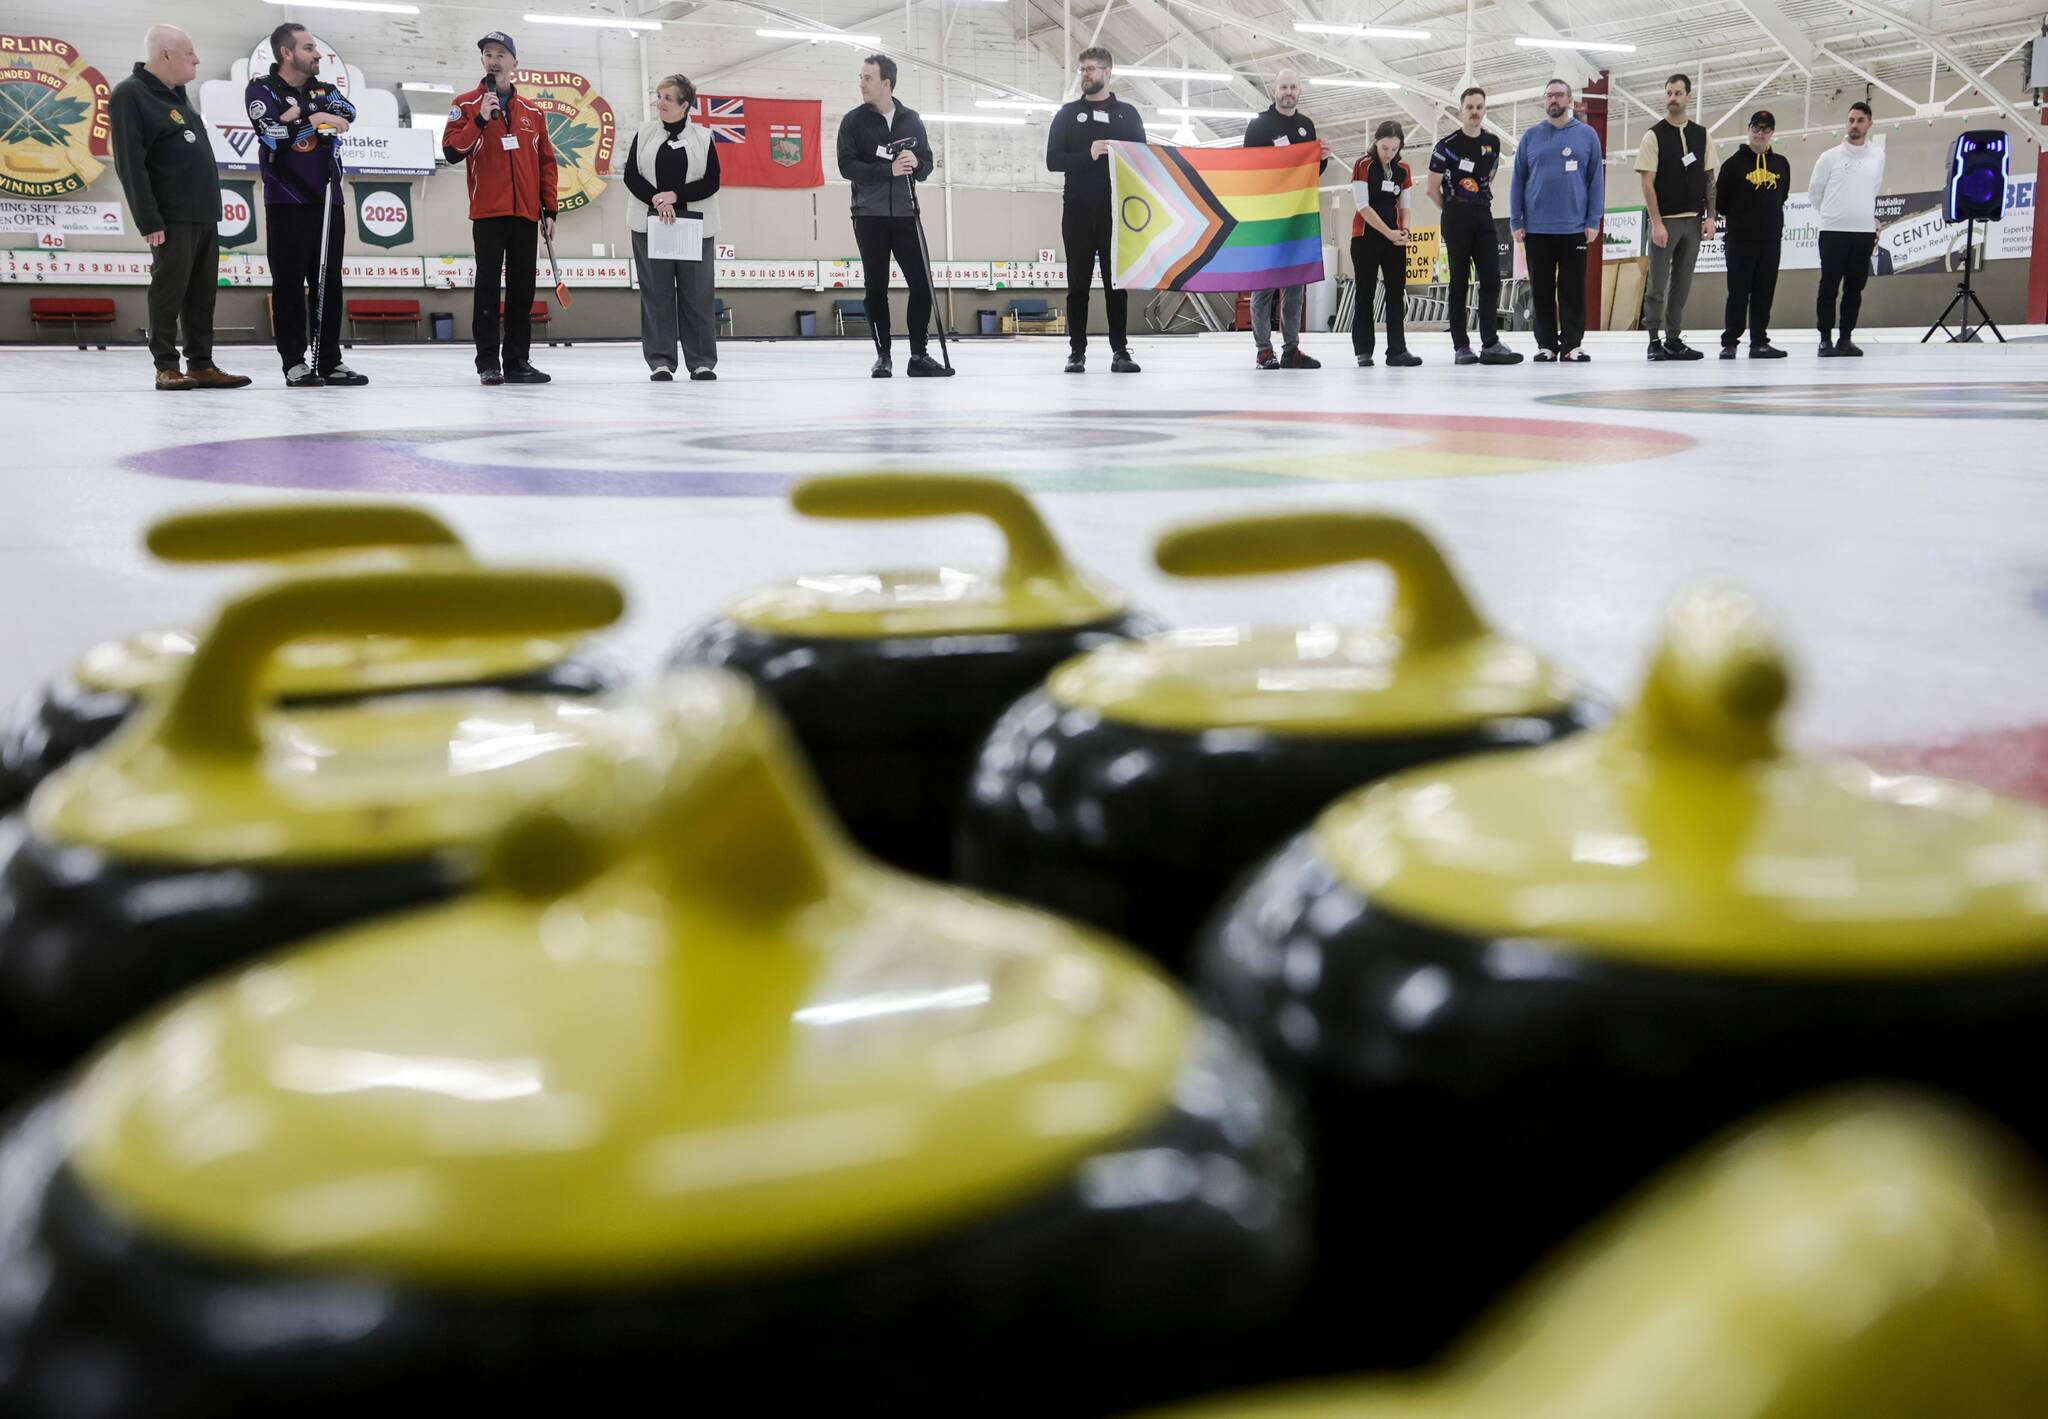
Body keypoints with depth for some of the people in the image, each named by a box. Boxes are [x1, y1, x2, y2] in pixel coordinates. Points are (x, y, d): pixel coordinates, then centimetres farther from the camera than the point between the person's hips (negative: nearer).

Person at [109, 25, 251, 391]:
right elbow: (129, 164, -16)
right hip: (172, 217, -8)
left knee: (202, 293, 8)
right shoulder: (130, 96, -9)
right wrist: (148, 220, -20)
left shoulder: (177, 94, 18)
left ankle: (201, 364, 12)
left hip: (205, 214, 8)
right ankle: (166, 366, 1)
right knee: (169, 291, -4)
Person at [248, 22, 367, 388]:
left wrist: (300, 113, -14)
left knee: (330, 283, 6)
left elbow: (348, 112, -5)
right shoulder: (261, 88, -1)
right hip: (287, 203, -5)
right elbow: (271, 133, -18)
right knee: (289, 283, -4)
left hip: (327, 200, 5)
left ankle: (330, 361, 11)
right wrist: (314, 119, -18)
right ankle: (294, 362, 0)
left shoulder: (322, 89, 15)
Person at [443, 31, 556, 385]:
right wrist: (480, 120, -16)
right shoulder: (467, 105, 4)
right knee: (488, 288, -4)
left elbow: (546, 162, 15)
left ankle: (517, 361, 10)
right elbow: (451, 151, -7)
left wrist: (549, 210, 9)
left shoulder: (532, 111, 14)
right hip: (488, 213, -3)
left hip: (526, 215, 3)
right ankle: (488, 363, -1)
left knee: (523, 290, 5)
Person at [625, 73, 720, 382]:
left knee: (698, 295, -1)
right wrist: (656, 200, -13)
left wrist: (675, 195, -13)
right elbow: (631, 176, 3)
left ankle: (702, 362, 5)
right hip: (650, 224, 1)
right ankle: (660, 361, 4)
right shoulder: (644, 134, 9)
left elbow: (711, 183, -1)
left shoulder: (703, 137, 5)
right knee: (656, 293, 0)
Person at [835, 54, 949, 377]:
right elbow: (847, 166, -9)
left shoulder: (911, 119, 9)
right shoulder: (854, 120, 2)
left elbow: (927, 162, 11)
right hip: (869, 216, -2)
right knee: (877, 288, 2)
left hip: (904, 214, 2)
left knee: (922, 284, -4)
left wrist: (915, 164, -13)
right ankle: (882, 356, 8)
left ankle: (918, 355, 4)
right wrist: (888, 170, -20)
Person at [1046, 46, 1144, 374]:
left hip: (1115, 210, 0)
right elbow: (1053, 159, 1)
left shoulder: (1127, 114, 12)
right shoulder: (1068, 114, 11)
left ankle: (1120, 351, 2)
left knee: (1117, 281, 0)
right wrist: (1088, 155, -14)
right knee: (1078, 281, 1)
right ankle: (1077, 351, 4)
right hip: (1078, 210, 0)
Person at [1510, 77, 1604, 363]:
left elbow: (1596, 180, 4)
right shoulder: (1531, 137, 8)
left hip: (1574, 228, -1)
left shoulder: (1587, 135, 5)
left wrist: (1594, 221, -4)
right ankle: (1546, 345, 11)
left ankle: (1571, 345, 6)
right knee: (1542, 290, 5)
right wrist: (1516, 222, 1)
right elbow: (1518, 181, 7)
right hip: (1536, 229, 1)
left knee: (1573, 290, 1)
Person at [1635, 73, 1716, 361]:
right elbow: (1647, 183, -7)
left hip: (1693, 220, 4)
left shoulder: (1702, 136, 9)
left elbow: (1709, 180, 11)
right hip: (1664, 220, -4)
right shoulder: (1654, 135, -2)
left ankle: (1673, 340, 12)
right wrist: (1656, 223, -14)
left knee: (1682, 285, 7)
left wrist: (1710, 217, 1)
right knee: (1657, 285, -2)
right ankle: (1654, 341, 5)